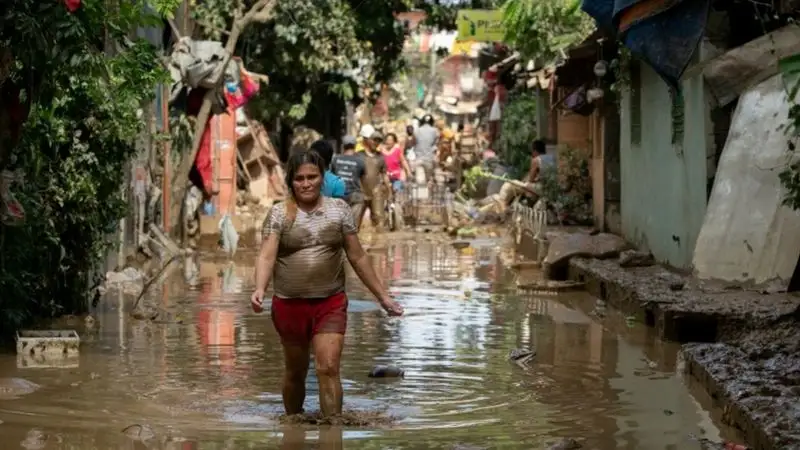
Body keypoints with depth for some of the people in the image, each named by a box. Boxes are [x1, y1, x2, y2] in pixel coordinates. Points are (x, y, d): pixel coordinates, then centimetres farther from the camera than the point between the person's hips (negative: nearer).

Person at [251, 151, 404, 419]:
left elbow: (357, 257, 8)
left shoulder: (338, 209, 3)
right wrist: (260, 289, -32)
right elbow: (267, 256, -12)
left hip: (331, 303, 0)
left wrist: (382, 296, 8)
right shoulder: (280, 213, -2)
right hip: (290, 304, 0)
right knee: (295, 372, 13)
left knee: (328, 369, -12)